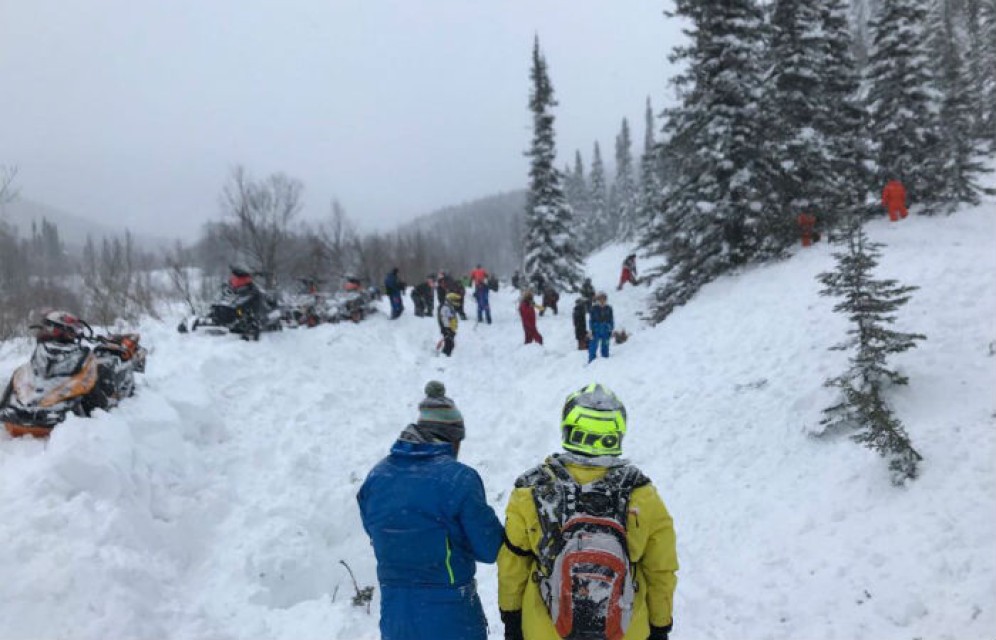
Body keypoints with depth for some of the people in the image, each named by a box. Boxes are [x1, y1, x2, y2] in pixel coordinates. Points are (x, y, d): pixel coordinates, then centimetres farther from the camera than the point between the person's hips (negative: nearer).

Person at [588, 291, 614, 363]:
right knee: (593, 347, -5)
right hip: (596, 331, -3)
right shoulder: (594, 308, -3)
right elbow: (591, 320, -2)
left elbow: (611, 320, 10)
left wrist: (611, 330, 7)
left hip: (605, 332, 3)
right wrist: (591, 331, -7)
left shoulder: (609, 309, 4)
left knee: (605, 348, 10)